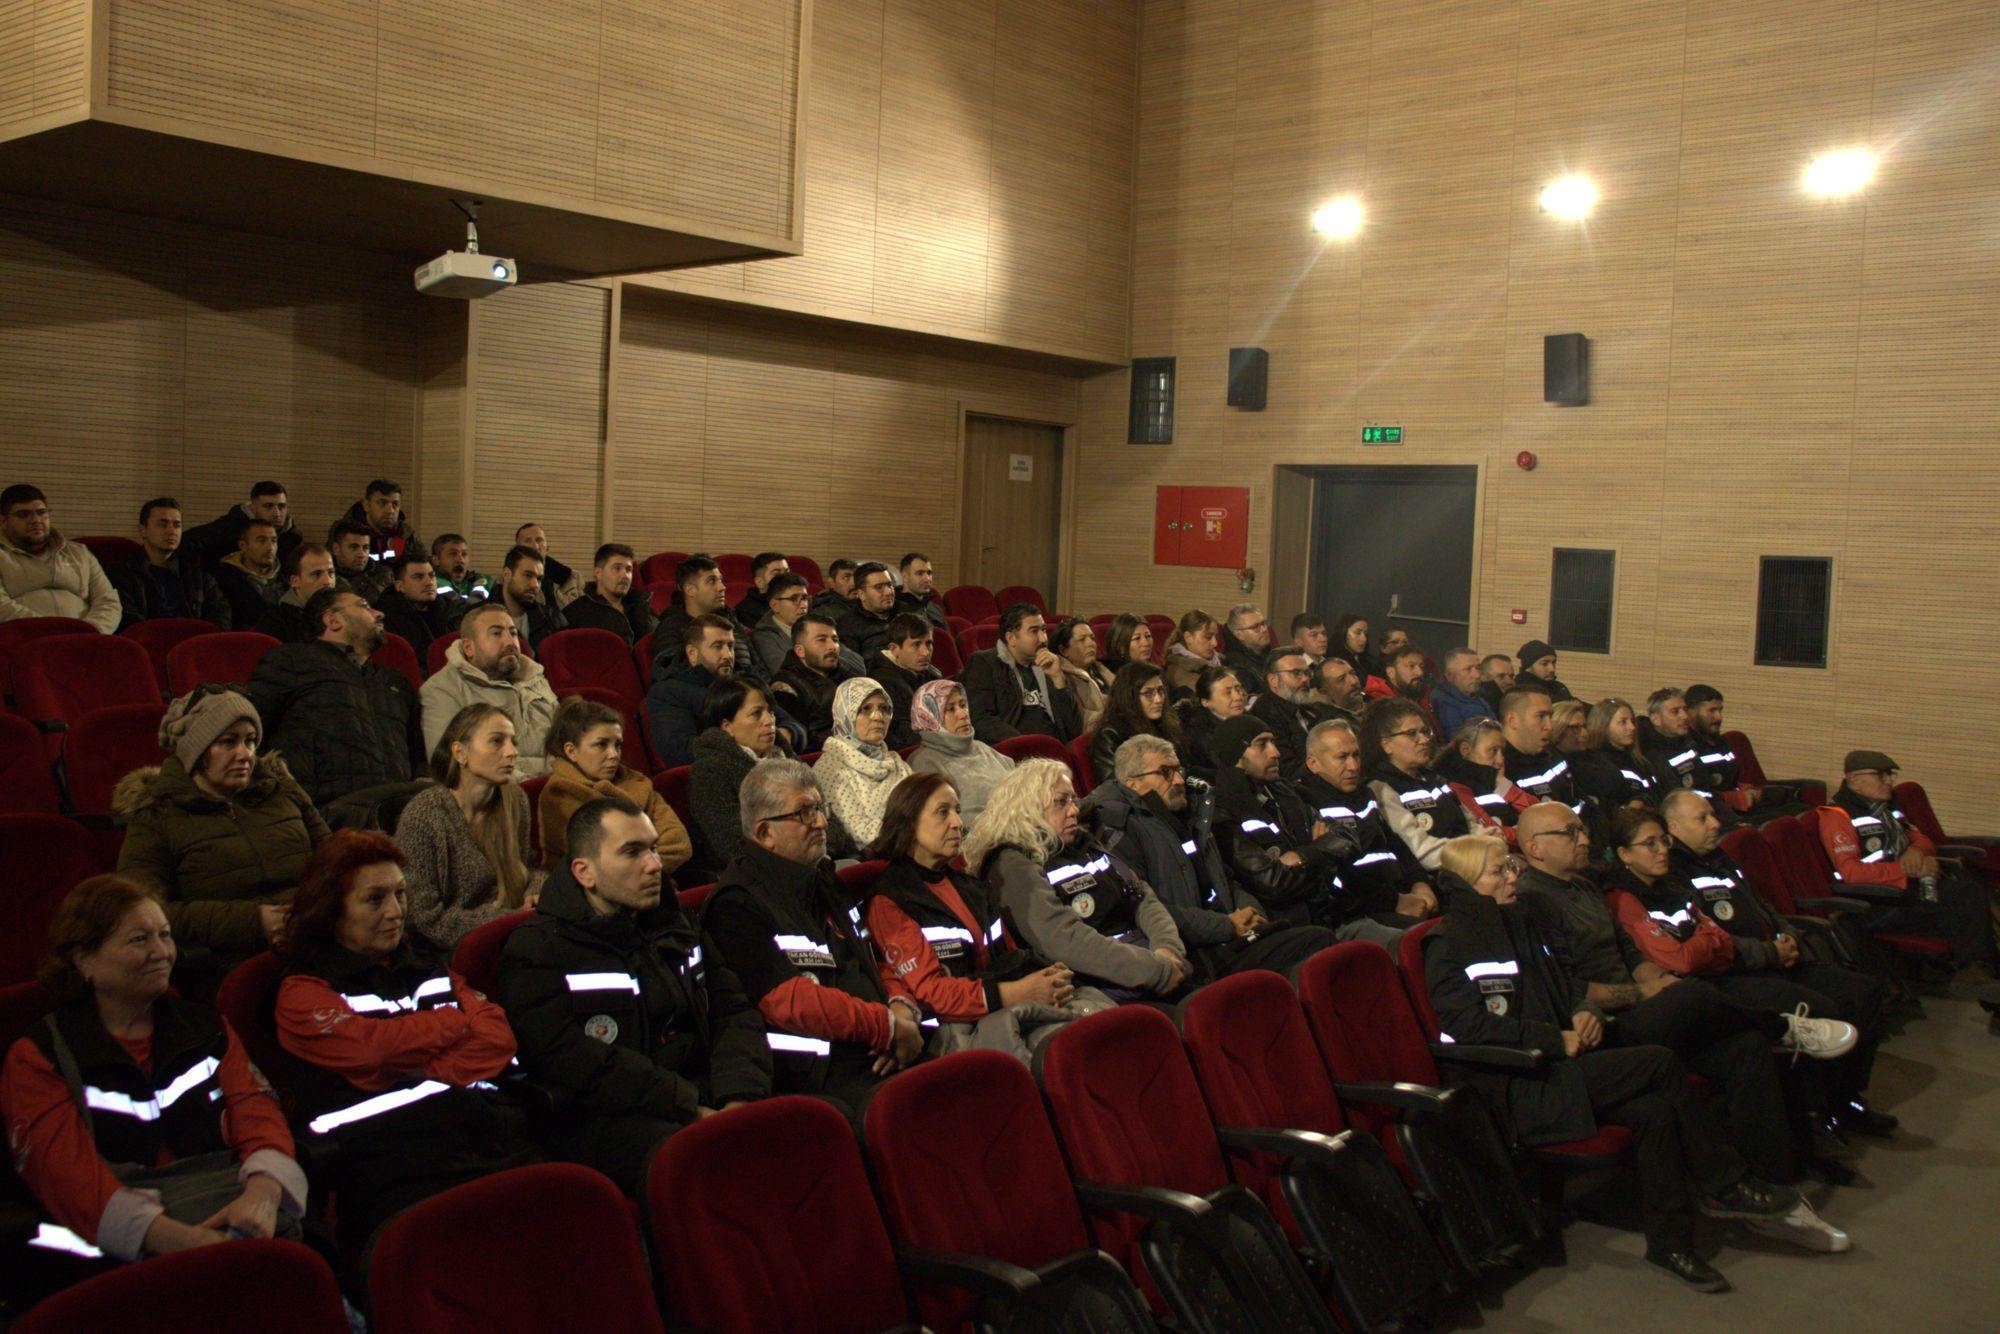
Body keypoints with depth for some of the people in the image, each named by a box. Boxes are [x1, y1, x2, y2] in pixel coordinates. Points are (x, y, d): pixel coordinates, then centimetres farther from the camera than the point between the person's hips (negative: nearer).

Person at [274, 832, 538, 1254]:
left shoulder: (431, 971, 30)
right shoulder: (304, 992, 14)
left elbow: (499, 1038, 15)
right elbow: (375, 1047, -3)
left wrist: (429, 1076, -3)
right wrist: (463, 1020, 11)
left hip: (497, 1138, 4)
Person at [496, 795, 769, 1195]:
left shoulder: (675, 926, 22)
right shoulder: (535, 949, 0)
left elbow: (735, 1012, 17)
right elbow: (573, 1063, -13)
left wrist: (739, 1098, -5)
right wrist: (691, 1110, -16)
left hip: (702, 1101, 6)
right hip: (605, 1117, -6)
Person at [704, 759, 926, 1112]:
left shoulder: (824, 881, 22)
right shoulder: (737, 904, -5)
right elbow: (788, 1001, -14)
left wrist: (903, 1009, 4)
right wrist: (888, 1026, -11)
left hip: (880, 1061, 8)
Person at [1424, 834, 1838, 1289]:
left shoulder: (1522, 920, 18)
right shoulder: (1449, 948, -7)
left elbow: (1568, 980, 23)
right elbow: (1471, 1024, -17)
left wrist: (1585, 1012, -1)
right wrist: (1559, 1040, -19)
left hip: (1563, 1063, 8)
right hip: (1522, 1086, -8)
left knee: (1655, 1109, -21)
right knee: (1661, 1063, -19)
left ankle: (1670, 1241, -12)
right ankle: (1727, 1186, -5)